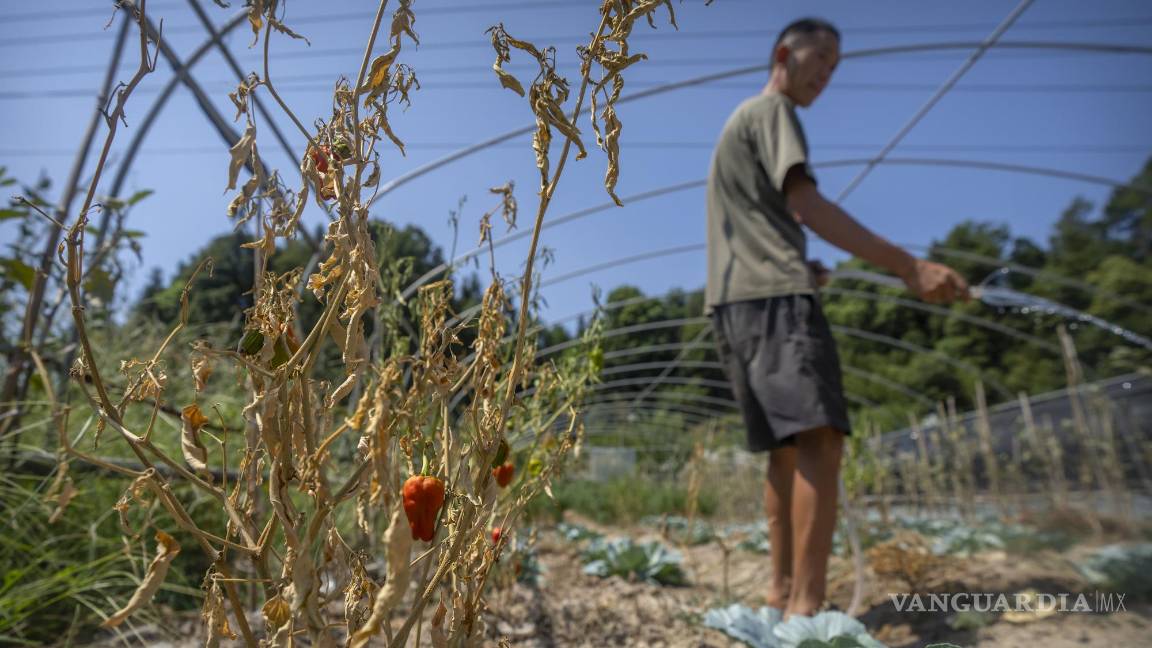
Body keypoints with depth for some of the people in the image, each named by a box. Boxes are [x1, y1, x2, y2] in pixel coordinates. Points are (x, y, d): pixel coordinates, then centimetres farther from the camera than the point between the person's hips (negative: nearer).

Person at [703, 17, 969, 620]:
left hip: (734, 302, 10)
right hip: (773, 296, -10)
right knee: (819, 439, -19)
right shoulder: (771, 110, 4)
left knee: (789, 447, 9)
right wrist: (908, 266, -17)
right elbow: (809, 206, -12)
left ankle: (782, 586, 10)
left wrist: (800, 264, 22)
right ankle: (807, 605, -24)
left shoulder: (738, 124, 33)